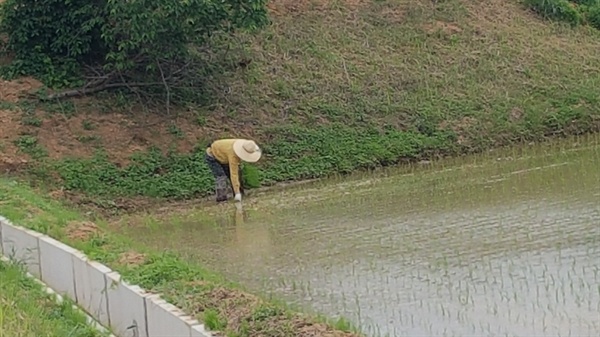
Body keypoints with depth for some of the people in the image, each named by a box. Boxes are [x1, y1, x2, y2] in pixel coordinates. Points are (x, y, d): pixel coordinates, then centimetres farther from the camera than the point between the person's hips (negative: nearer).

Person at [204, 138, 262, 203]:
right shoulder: (233, 155, -41)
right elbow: (233, 174, -42)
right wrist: (237, 193, -44)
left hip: (222, 157, 8)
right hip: (212, 156, -8)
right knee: (221, 177, -21)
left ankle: (241, 195, 13)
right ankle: (221, 199, -20)